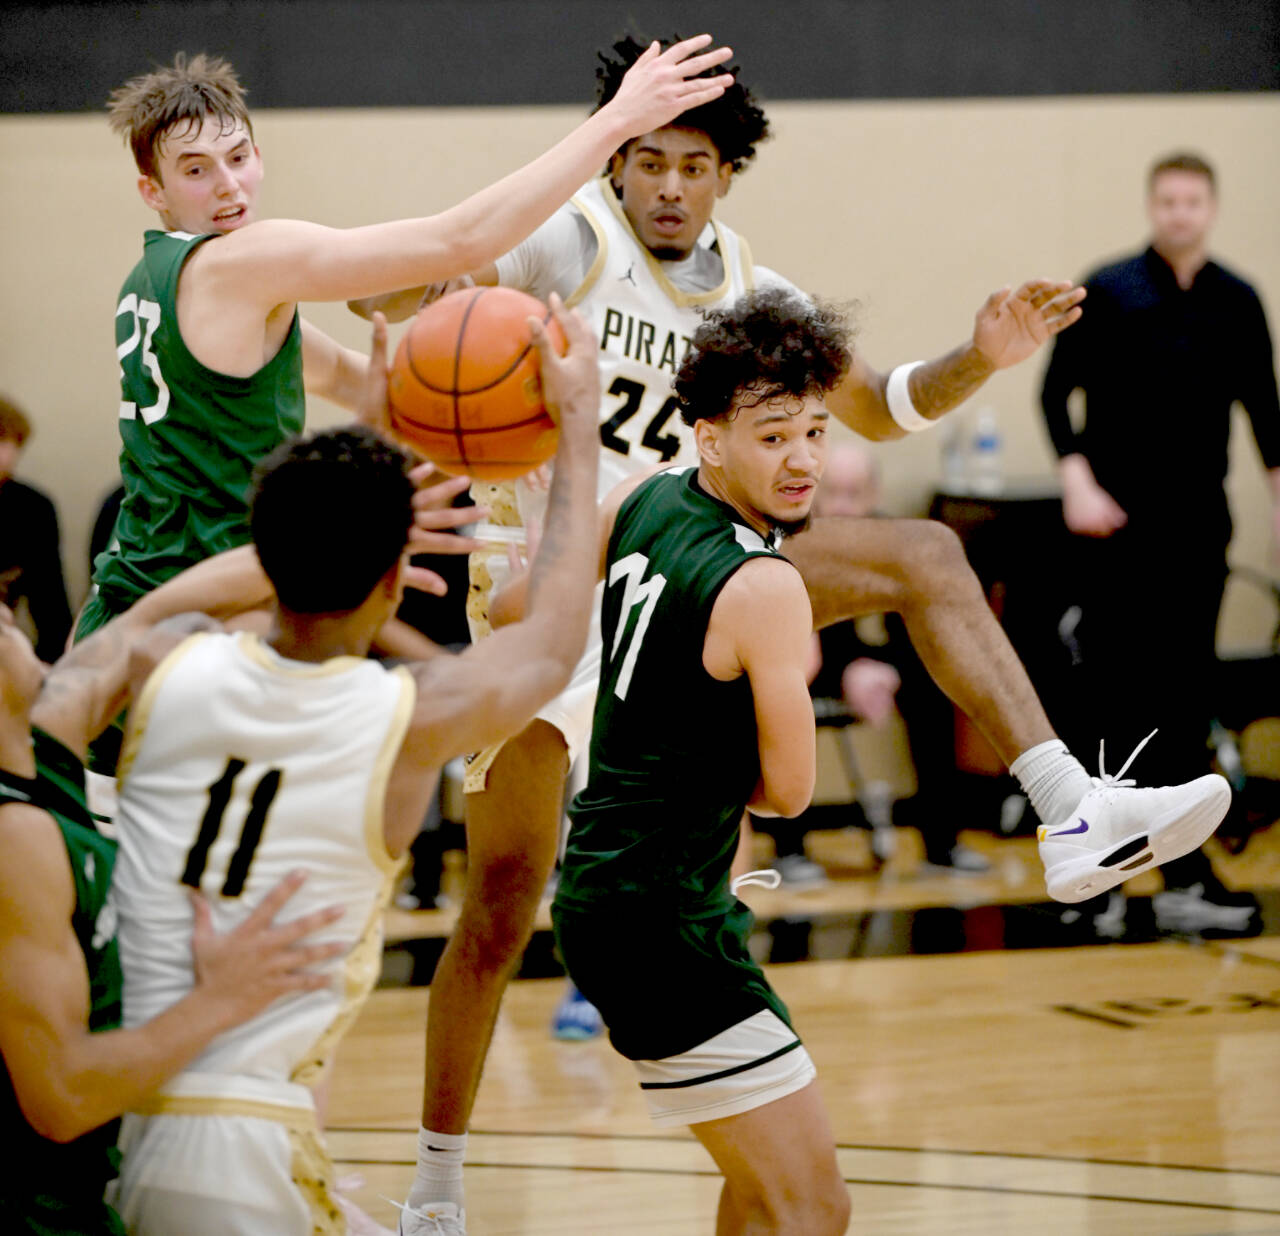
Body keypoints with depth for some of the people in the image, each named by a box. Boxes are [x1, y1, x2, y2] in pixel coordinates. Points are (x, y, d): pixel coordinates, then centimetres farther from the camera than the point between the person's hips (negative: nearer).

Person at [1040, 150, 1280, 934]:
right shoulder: (1109, 293, -2)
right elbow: (1057, 390, 0)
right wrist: (1077, 480, -11)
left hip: (1199, 520, 3)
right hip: (1119, 520, -3)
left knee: (1188, 692, 1)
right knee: (1119, 684, -3)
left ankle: (1184, 871, 3)